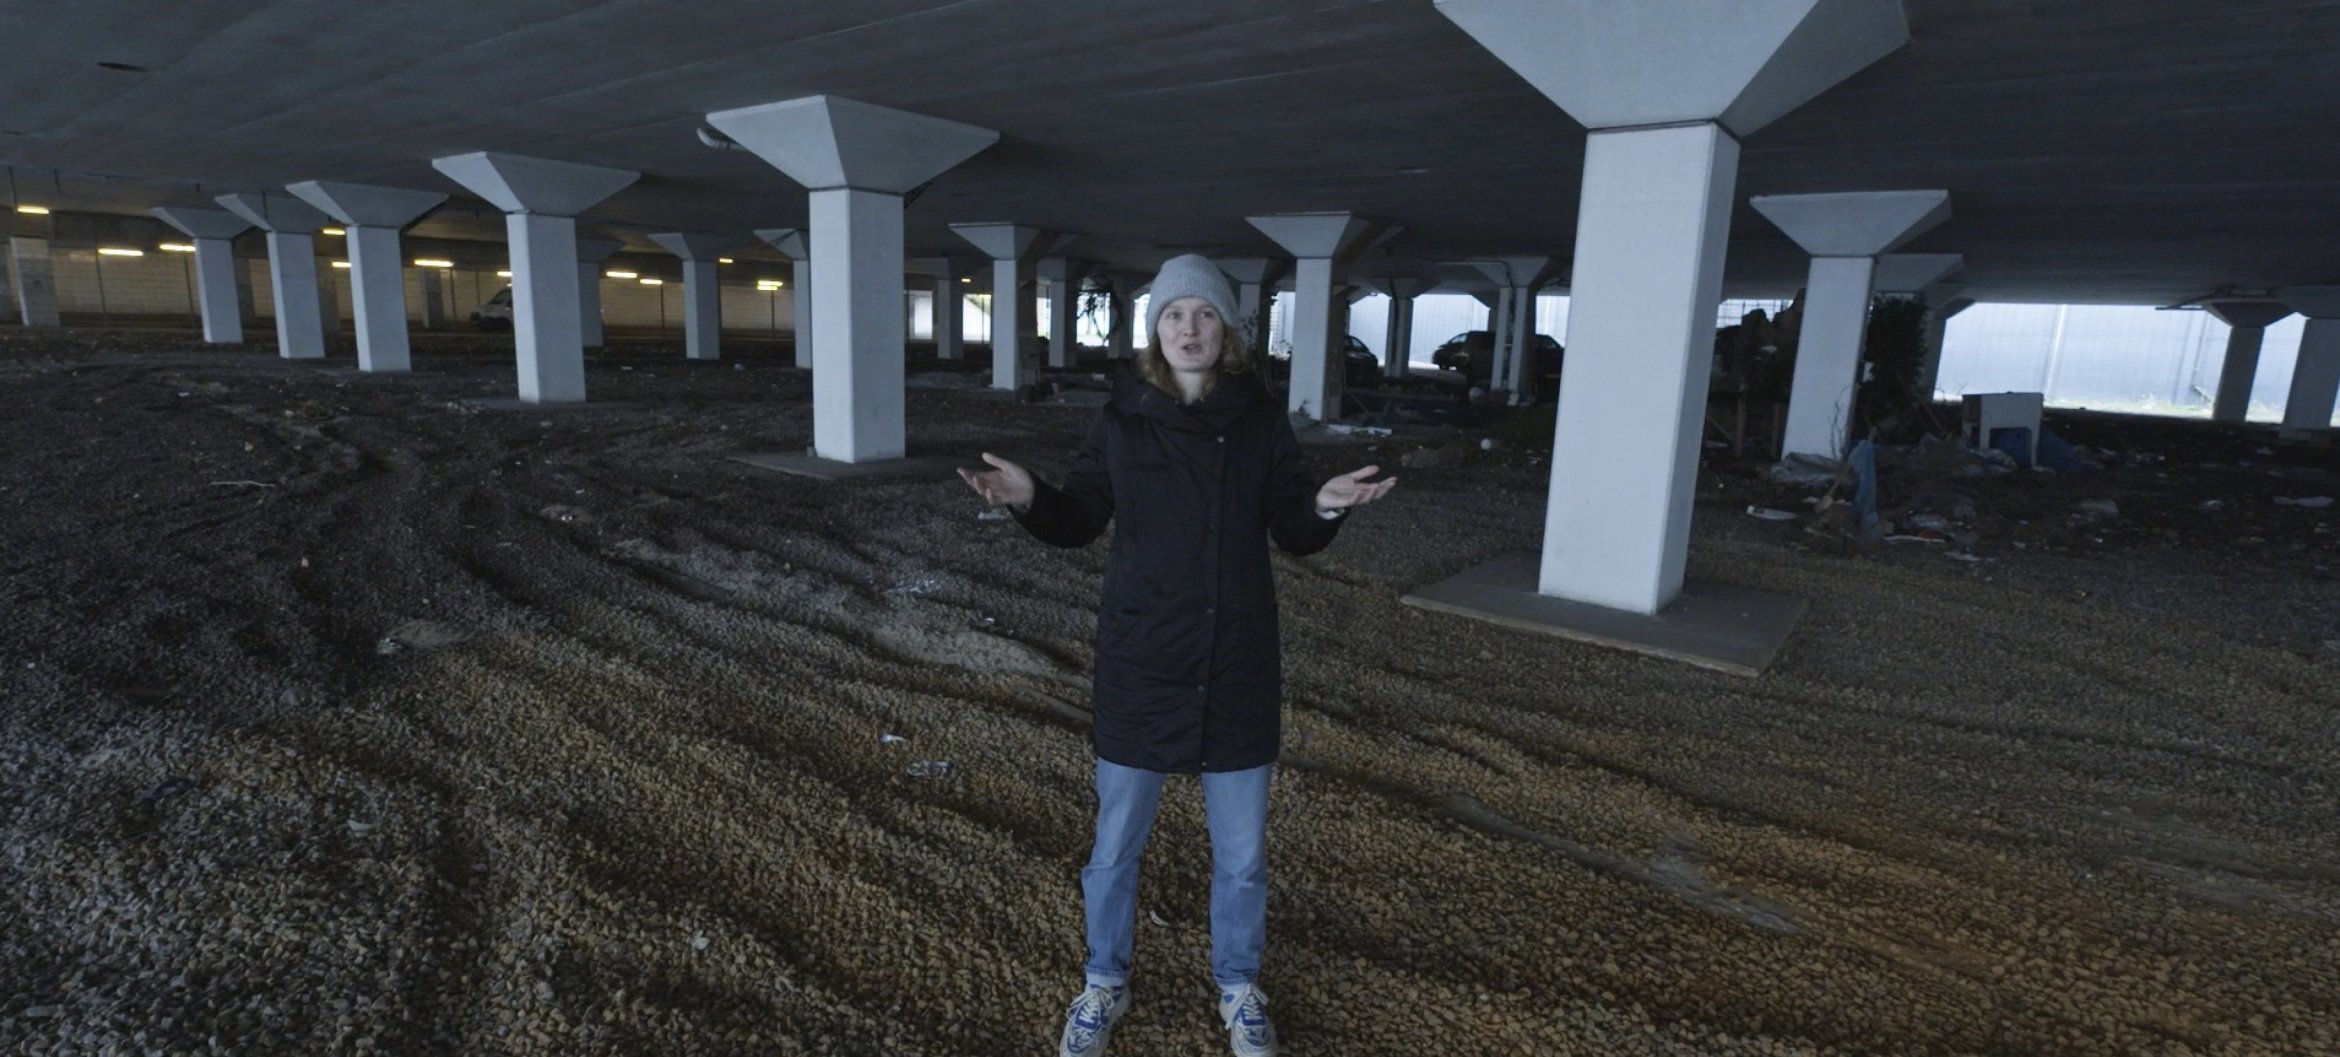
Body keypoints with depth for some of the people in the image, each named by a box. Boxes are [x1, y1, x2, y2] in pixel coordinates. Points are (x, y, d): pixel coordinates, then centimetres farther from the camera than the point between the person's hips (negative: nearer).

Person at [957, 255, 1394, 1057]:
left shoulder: (1261, 419, -3)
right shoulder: (1121, 420, -3)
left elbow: (1293, 534, 0)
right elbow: (1079, 524, 3)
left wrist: (1326, 507, -21)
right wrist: (1030, 498, -17)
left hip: (1239, 668, 1)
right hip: (1140, 664, 0)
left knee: (1241, 853, 15)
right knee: (1115, 846, 15)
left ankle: (1238, 989, 40)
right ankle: (1105, 984, 40)